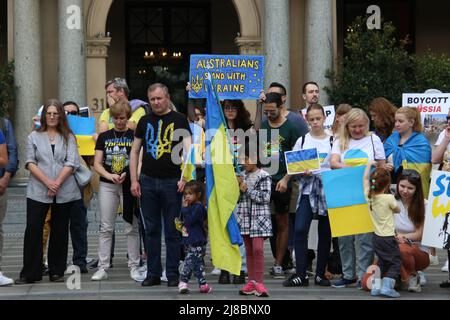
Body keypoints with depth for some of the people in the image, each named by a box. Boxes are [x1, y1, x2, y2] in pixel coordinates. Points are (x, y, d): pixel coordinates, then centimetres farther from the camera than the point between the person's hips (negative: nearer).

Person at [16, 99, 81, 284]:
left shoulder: (68, 138, 10)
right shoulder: (34, 137, 10)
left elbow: (71, 164, -1)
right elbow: (30, 163, 0)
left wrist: (57, 183, -13)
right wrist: (47, 182, -12)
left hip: (64, 192, 1)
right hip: (38, 191, -1)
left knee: (59, 231, 5)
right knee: (33, 229, -7)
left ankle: (57, 272, 12)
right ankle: (30, 273, -3)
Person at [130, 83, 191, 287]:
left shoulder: (179, 120, 1)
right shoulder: (145, 121, 11)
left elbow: (188, 150, -6)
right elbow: (134, 151, 13)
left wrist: (184, 178, -16)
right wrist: (134, 180, 5)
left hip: (171, 183, -3)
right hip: (147, 182, 3)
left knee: (172, 232, 1)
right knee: (151, 230, 8)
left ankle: (173, 275, 7)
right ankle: (153, 274, 15)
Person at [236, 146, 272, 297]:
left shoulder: (263, 176, -5)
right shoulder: (242, 176, 12)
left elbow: (265, 197, -14)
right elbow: (236, 198, 16)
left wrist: (247, 189, -12)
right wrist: (238, 187, -3)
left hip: (259, 217, -6)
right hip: (244, 217, 6)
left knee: (258, 248, -13)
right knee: (249, 250, 8)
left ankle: (259, 282, -10)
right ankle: (251, 281, 12)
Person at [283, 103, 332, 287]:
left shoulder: (332, 141, 4)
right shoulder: (302, 140, 8)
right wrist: (302, 172, -10)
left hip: (327, 189, 0)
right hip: (307, 189, 0)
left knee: (325, 232, 5)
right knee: (300, 229, -13)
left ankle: (320, 273, 15)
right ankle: (301, 274, -9)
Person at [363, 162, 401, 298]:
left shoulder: (369, 196, -1)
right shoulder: (389, 198, -16)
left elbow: (365, 179, 15)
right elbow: (397, 210, 3)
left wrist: (369, 165, 27)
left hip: (376, 237, 6)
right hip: (388, 237, -6)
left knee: (382, 262, 17)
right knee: (395, 262, 0)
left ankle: (376, 286, 9)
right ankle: (386, 286, -14)